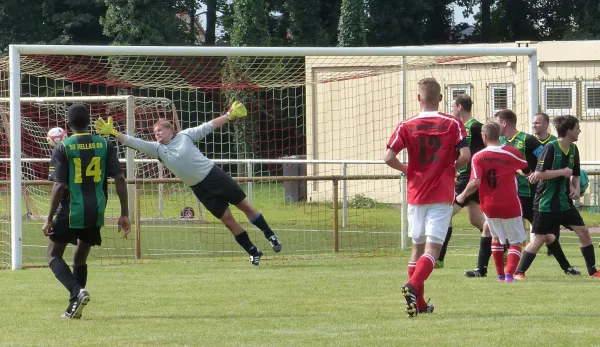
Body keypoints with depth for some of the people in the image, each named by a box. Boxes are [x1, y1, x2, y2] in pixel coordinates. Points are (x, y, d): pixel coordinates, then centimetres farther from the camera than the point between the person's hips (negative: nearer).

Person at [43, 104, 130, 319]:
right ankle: (74, 307, 15)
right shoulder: (105, 145, 3)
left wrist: (50, 218, -7)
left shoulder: (63, 148, -8)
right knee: (80, 259, 19)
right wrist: (124, 214, 3)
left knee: (53, 255, 9)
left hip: (71, 212, -4)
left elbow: (59, 186, -13)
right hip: (96, 213, 4)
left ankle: (77, 291, -15)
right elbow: (120, 179, -1)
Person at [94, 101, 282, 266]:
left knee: (244, 205, 2)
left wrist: (229, 115, 2)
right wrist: (112, 132, -14)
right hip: (199, 188, 2)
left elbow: (209, 126, 3)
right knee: (227, 219, 0)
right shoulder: (156, 148, 1)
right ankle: (253, 252, 9)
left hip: (214, 174, -2)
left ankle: (270, 236, 17)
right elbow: (134, 142, -5)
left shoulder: (184, 136, -3)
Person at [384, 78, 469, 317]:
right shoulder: (453, 124, -3)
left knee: (417, 247, 15)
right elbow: (465, 155, -12)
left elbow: (389, 158, -8)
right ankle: (413, 286, -31)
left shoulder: (407, 126, -1)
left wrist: (407, 171, 11)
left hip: (416, 195, 2)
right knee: (433, 247, -6)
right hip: (442, 196, -2)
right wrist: (452, 169, 9)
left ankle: (418, 302, 17)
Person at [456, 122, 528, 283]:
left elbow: (475, 183, -16)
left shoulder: (478, 157, -7)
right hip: (511, 206, -1)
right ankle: (510, 274, -13)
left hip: (490, 206, 1)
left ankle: (500, 274, 22)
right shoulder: (511, 152, -5)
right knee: (516, 242, 7)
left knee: (497, 237, 24)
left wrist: (463, 196, 0)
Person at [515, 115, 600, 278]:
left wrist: (577, 188, 0)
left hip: (564, 202, 7)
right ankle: (519, 272, 4)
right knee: (540, 238, -6)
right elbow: (539, 174, -21)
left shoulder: (573, 149, 6)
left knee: (583, 231, 2)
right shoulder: (551, 148, -16)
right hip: (546, 203, -7)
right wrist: (562, 172, -19)